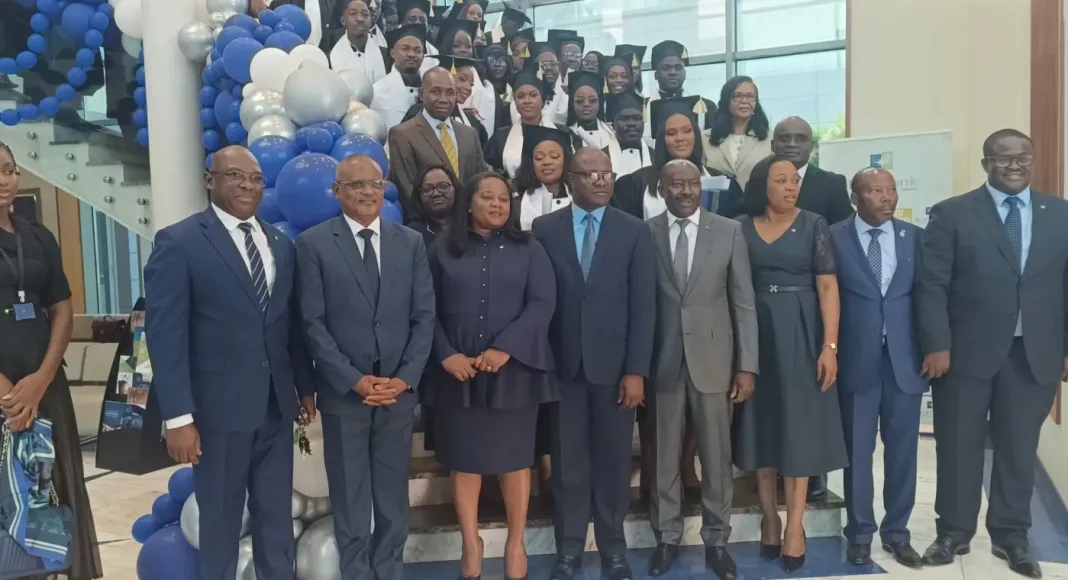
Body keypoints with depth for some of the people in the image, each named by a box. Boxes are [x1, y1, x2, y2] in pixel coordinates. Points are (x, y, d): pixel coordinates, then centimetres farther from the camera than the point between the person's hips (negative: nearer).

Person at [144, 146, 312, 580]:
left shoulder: (281, 244, 9)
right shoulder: (178, 242, -8)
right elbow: (166, 335, -12)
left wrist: (305, 386, 12)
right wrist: (178, 416, -16)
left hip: (277, 404, 5)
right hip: (219, 406, -5)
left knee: (276, 515, 17)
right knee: (220, 519, 12)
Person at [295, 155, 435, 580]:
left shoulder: (411, 243, 7)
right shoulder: (313, 243, -1)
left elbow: (424, 316, 3)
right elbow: (313, 323, -6)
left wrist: (405, 378, -7)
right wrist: (354, 381, -13)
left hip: (399, 390, 2)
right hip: (344, 392, -2)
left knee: (393, 494, 13)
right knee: (350, 497, 9)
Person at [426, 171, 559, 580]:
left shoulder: (528, 249, 5)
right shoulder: (443, 252, 6)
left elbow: (543, 303, -5)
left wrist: (504, 349, -15)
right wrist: (446, 355, -12)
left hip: (513, 369, 0)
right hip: (458, 372, 1)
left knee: (514, 458, 7)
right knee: (464, 459, 7)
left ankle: (516, 544, 22)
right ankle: (471, 544, 22)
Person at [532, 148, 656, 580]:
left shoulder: (635, 231, 2)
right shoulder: (545, 228, 3)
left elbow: (643, 305, -2)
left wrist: (636, 370, -7)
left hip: (614, 365, 0)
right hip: (563, 365, 0)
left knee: (613, 462, 10)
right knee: (568, 463, 9)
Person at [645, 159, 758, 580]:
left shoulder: (729, 231, 2)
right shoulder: (645, 234, 1)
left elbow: (744, 302, 1)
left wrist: (747, 365, -3)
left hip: (713, 360, 0)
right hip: (663, 361, 0)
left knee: (717, 455, 9)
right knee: (665, 455, 10)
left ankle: (716, 540, 25)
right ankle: (667, 537, 26)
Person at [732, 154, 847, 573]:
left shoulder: (813, 225, -1)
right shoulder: (742, 228, 3)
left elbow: (828, 287, -5)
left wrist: (830, 346, -13)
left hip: (800, 334, -1)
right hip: (756, 334, 2)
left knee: (798, 425, 2)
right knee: (762, 424, 7)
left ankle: (795, 524, 11)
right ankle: (769, 518, 20)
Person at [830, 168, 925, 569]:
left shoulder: (915, 236, 6)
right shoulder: (834, 238, -2)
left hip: (905, 358, 3)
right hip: (857, 359, -2)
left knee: (902, 449, 10)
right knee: (857, 450, 7)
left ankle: (896, 531, 26)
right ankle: (860, 532, 22)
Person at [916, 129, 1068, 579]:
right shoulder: (952, 214, -1)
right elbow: (931, 285, -6)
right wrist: (936, 345, -12)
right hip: (966, 352, -2)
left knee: (1019, 449, 11)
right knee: (959, 447, 8)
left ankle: (1011, 536, 28)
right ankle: (953, 532, 24)